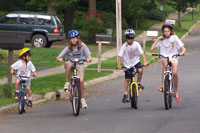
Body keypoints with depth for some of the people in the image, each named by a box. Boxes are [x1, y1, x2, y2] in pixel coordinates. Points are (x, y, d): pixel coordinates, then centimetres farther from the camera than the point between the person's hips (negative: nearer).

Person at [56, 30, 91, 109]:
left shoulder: (82, 45, -9)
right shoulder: (68, 48, -11)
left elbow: (88, 55, -9)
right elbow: (58, 57, -12)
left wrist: (88, 58, -32)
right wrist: (59, 59, -36)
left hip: (79, 64, 1)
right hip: (71, 63, -1)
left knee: (81, 80, -16)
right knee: (68, 64, -38)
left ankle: (82, 99, 1)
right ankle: (67, 83, -26)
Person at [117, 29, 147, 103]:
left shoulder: (136, 44, -10)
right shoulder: (124, 46, -12)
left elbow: (142, 53, -15)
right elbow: (120, 55, -14)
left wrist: (144, 61, -27)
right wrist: (119, 65, -25)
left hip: (136, 62, 0)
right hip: (128, 64, 0)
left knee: (140, 70, -30)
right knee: (127, 79, -2)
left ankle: (139, 83, -6)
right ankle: (125, 95, 5)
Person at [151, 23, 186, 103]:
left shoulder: (174, 37, -1)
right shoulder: (161, 40, 3)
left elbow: (183, 48, -5)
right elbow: (152, 48, -4)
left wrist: (182, 52, -27)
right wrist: (157, 39, -4)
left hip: (173, 58, -1)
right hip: (164, 58, 1)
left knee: (174, 73, -24)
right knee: (165, 63, -36)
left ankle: (176, 92, -5)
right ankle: (162, 85, -36)